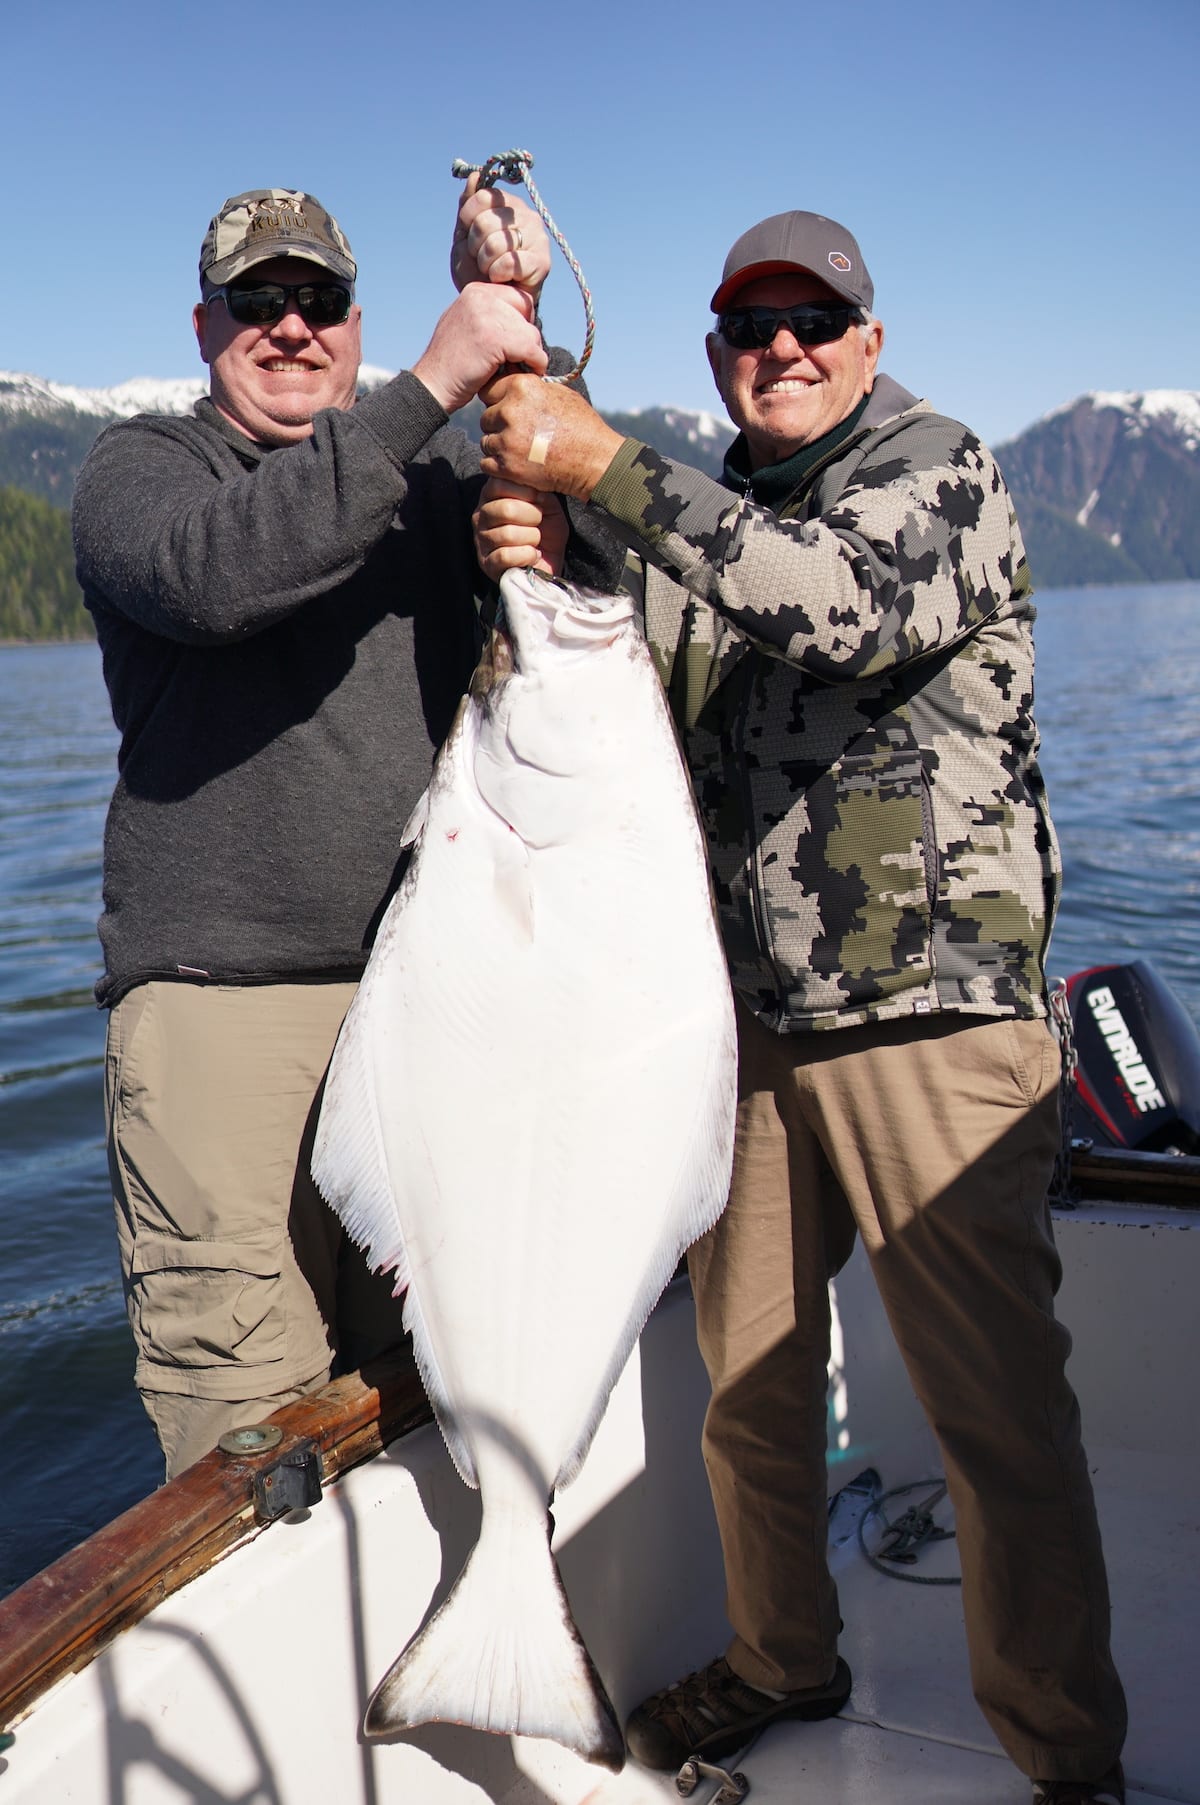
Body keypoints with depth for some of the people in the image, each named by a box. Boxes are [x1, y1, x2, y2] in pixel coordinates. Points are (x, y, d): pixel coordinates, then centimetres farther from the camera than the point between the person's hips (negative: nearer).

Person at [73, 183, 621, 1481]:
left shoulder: (430, 474, 17)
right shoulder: (140, 467, 6)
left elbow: (585, 564, 0)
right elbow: (216, 572, -18)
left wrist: (516, 334, -7)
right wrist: (433, 384, -19)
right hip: (222, 996, -3)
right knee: (246, 1424, -6)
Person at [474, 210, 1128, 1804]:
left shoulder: (938, 469, -2)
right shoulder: (700, 522, 16)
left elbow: (844, 599, -24)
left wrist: (598, 464, -23)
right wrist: (533, 569, -6)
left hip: (928, 1015, -5)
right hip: (747, 1016, 6)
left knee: (999, 1405, -1)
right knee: (749, 1379, 15)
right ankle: (782, 1662, 37)